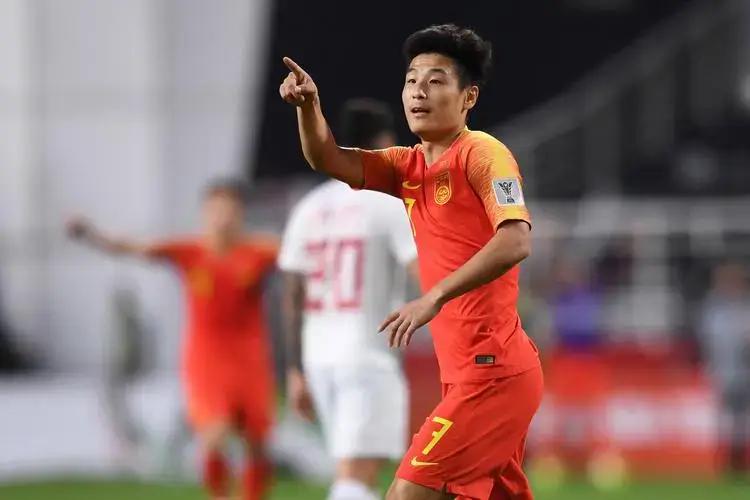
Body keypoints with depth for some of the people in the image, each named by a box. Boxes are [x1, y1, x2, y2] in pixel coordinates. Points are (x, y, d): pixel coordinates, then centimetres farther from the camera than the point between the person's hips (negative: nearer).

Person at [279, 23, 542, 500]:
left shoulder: (482, 153, -10)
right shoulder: (410, 167, 14)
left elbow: (516, 240, -24)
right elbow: (329, 160, 6)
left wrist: (435, 298, -31)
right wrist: (309, 104, -14)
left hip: (493, 371, -9)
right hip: (469, 372, 9)